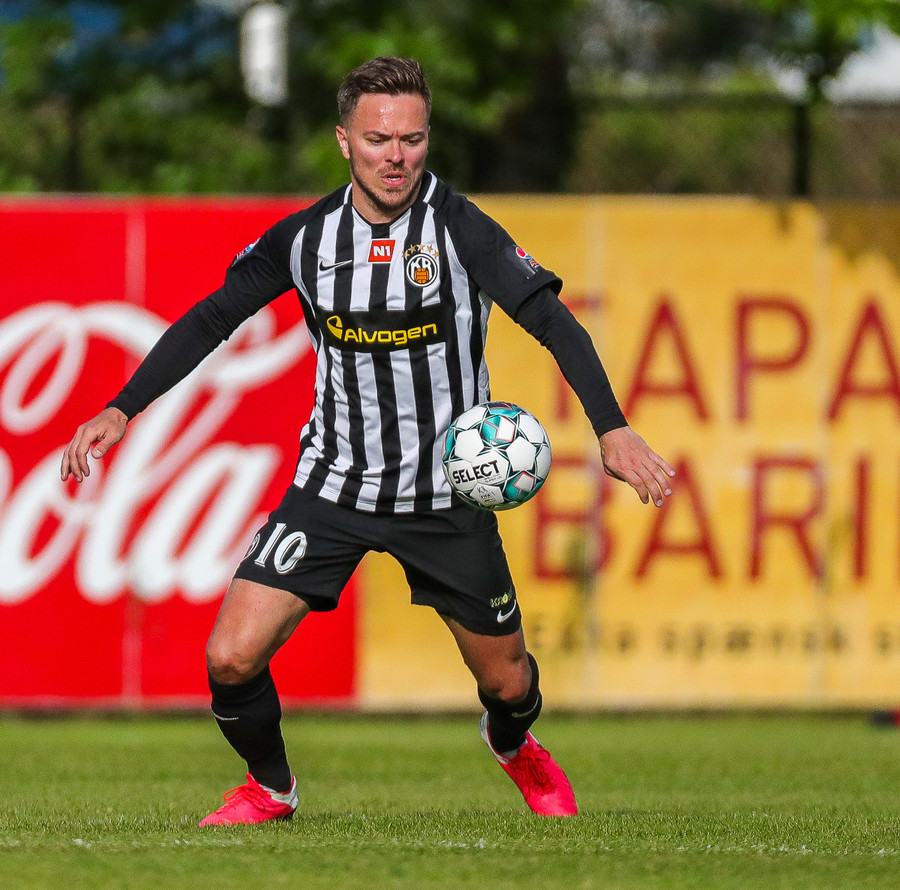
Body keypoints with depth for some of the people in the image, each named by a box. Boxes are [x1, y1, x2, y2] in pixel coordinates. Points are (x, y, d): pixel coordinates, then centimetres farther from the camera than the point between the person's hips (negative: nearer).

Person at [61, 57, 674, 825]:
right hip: (333, 487, 1)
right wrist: (121, 410, -1)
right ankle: (269, 789, 18)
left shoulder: (460, 229, -15)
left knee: (507, 681, 10)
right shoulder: (306, 236, -6)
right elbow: (211, 320, 6)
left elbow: (554, 322, -22)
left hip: (449, 494, -1)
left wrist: (613, 429, -35)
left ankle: (514, 746, 49)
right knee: (231, 659, -12)